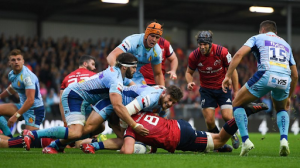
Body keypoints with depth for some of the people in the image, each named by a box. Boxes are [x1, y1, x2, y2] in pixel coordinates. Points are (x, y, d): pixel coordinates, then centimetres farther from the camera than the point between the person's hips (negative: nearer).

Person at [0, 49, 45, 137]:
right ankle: (10, 137, -1)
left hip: (35, 109, -9)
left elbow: (30, 101, -30)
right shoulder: (11, 74, 3)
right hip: (22, 106, 9)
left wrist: (16, 115, -30)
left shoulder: (27, 76, -24)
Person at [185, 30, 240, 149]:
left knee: (227, 117, -15)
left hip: (223, 87, -2)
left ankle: (233, 135, 18)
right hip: (206, 89, 2)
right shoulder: (194, 56, -14)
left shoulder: (222, 52, -19)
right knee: (209, 121, -8)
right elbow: (189, 72, 4)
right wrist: (190, 82, -18)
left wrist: (236, 91, -5)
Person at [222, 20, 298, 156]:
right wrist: (289, 97, 44)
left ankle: (245, 140, 1)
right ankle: (284, 139, 6)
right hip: (284, 79, 4)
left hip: (266, 75, -4)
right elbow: (295, 75, 33)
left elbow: (239, 54, 4)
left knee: (237, 104, 17)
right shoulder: (285, 44, 34)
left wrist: (228, 76, 3)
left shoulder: (257, 38, 23)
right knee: (282, 110, 33)